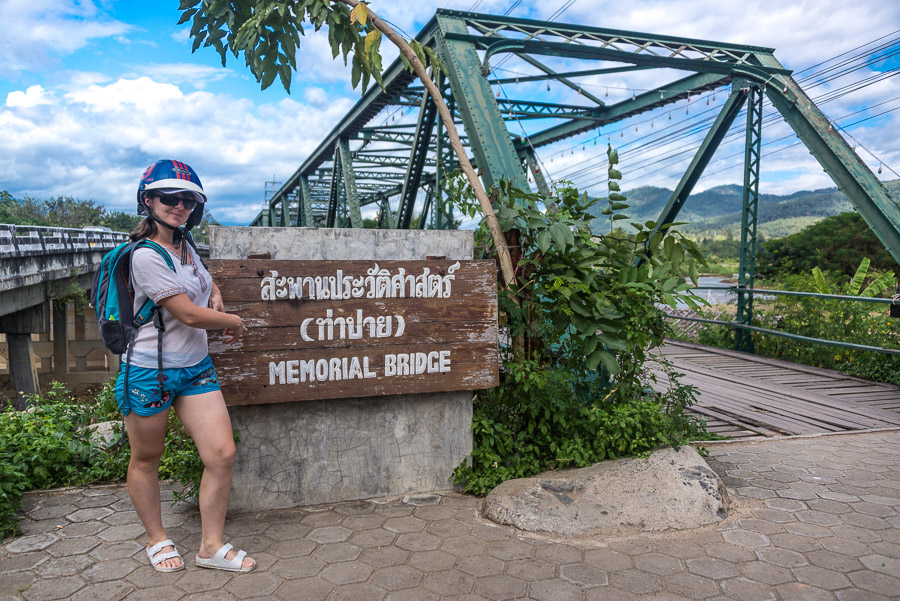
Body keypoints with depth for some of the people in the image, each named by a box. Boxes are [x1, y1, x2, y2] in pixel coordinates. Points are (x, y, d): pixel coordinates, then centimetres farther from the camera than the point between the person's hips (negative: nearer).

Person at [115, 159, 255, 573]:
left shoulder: (185, 247, 8)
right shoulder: (147, 256, -17)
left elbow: (207, 285, 30)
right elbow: (189, 314, -21)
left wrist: (216, 300, 8)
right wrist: (235, 322, -4)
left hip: (195, 368, 7)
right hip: (149, 372, -7)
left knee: (222, 454, -1)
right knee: (146, 459, 13)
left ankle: (212, 545, 14)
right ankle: (157, 540, 35)